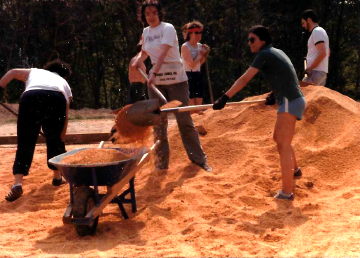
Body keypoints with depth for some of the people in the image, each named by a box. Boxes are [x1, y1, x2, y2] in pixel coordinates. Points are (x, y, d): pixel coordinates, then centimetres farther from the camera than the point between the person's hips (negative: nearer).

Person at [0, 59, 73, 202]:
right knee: (54, 138, 22)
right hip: (56, 99, 0)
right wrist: (61, 138, 43)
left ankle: (17, 183, -8)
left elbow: (13, 72, 23)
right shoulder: (64, 83, 38)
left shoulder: (34, 72, 41)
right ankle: (57, 176, 32)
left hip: (30, 97, 0)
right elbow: (65, 118, 36)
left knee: (25, 142, 4)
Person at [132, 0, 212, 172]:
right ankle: (161, 164, 11)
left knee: (185, 121, -2)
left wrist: (154, 74, -36)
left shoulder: (167, 28, -10)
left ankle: (199, 160, 8)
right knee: (158, 123, 4)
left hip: (176, 79, -5)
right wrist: (137, 61, 8)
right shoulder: (145, 32, 9)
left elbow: (163, 53, -25)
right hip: (155, 80, 5)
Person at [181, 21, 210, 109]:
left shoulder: (200, 46, 8)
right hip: (189, 76, -7)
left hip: (198, 75, 7)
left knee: (199, 104, 6)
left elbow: (199, 63, 13)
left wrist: (205, 54, 0)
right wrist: (201, 54, -9)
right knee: (191, 105, -7)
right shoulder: (185, 47, -11)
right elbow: (192, 64, -18)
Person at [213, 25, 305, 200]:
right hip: (292, 99, 10)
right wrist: (276, 95, 45)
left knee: (284, 145, -12)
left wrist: (224, 98, -17)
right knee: (278, 138, 26)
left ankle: (286, 192, -15)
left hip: (290, 101, -10)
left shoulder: (264, 55, -9)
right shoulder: (276, 52, 17)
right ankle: (294, 169, 46)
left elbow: (244, 79, -15)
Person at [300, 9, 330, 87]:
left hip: (316, 72, -10)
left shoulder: (317, 31, -9)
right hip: (322, 72, 10)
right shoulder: (321, 31, 23)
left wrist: (309, 69, -19)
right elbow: (328, 53, 33)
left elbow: (322, 53, -21)